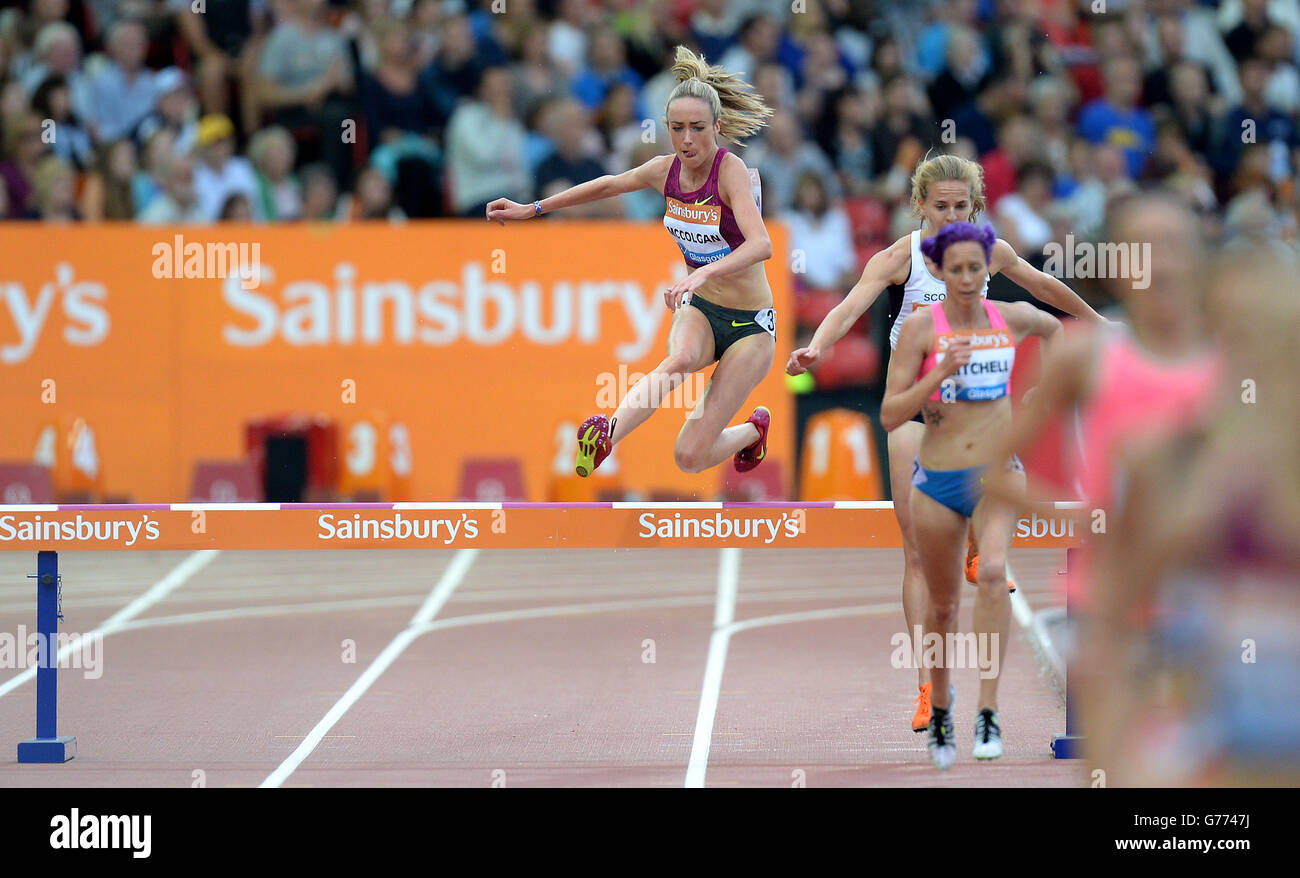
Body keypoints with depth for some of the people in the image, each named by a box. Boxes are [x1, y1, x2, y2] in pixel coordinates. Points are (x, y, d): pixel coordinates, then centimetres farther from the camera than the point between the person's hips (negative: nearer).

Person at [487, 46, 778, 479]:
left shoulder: (731, 171, -22)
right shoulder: (666, 170, -3)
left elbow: (761, 244, -38)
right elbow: (608, 185, 17)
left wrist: (705, 273, -54)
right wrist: (531, 209, 22)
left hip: (749, 326, -4)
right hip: (699, 312, 4)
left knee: (691, 456, -12)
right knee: (681, 359, -35)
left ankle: (753, 429, 21)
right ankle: (607, 434, -56)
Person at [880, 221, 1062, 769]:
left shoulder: (1013, 318, 2)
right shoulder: (920, 327, -6)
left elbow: (1053, 328, 28)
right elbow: (889, 415, -11)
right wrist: (940, 374, -22)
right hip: (937, 480, 0)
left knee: (994, 571, -27)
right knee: (944, 605, 11)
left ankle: (988, 712, -28)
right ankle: (940, 706, 39)